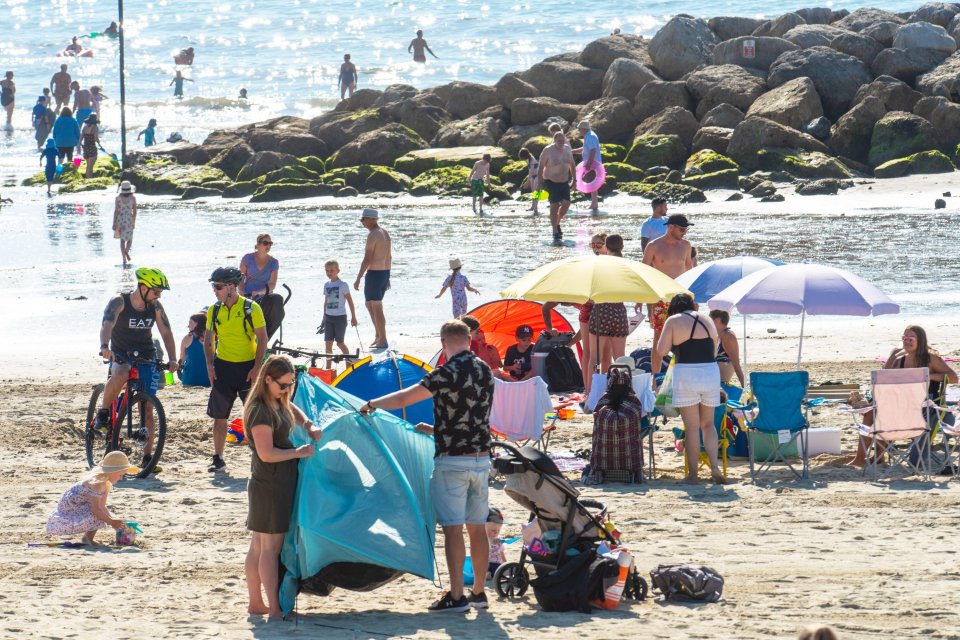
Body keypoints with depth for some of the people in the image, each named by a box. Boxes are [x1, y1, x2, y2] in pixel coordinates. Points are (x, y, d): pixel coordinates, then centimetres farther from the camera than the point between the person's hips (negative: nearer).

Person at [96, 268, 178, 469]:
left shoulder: (155, 306, -2)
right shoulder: (119, 302, -14)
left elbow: (166, 333, 1)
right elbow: (107, 325, -29)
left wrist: (172, 359, -14)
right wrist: (104, 347, -49)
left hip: (147, 359, 4)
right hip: (121, 356, -4)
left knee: (147, 409, -2)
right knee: (120, 375, -39)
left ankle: (147, 456, 4)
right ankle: (103, 413, -17)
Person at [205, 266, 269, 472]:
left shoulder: (251, 308, -9)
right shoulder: (214, 310, 3)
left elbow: (262, 338, -7)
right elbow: (208, 339, 12)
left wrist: (256, 368, -13)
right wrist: (209, 366, 1)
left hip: (247, 367, -3)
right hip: (223, 367, 3)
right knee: (219, 415, 4)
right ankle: (218, 458, 13)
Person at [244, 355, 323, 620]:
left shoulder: (278, 403, 11)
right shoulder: (262, 411, -19)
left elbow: (293, 410, 33)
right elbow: (267, 453, -23)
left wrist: (309, 426, 13)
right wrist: (299, 452, -15)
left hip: (279, 484, 10)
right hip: (270, 486, -10)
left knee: (258, 546, 14)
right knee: (271, 547, -8)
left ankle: (255, 603, 21)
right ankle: (274, 610, -7)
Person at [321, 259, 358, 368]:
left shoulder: (342, 285, -8)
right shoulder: (326, 285, 9)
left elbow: (350, 301, -7)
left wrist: (353, 317, -8)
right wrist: (324, 317, 19)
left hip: (340, 317, -5)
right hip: (329, 317, 5)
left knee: (340, 343, 0)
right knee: (328, 343, 0)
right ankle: (328, 366, 3)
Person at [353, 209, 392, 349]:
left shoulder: (373, 235, -17)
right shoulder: (385, 233, 12)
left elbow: (367, 259, -20)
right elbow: (389, 256, 18)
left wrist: (358, 279, -16)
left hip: (374, 273, -9)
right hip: (385, 272, 9)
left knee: (376, 308, -3)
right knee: (369, 304, 21)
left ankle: (382, 341, -1)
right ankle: (378, 335, 21)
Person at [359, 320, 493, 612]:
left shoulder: (448, 373, -15)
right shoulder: (485, 371, 8)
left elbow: (405, 398, -16)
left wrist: (372, 404, -1)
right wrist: (435, 430, 28)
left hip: (452, 460, -7)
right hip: (481, 459, 7)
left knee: (453, 529, -4)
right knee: (477, 528, 12)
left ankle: (456, 596, -5)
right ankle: (478, 592, 18)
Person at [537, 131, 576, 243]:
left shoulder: (567, 149, 2)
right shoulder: (548, 151, -14)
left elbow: (572, 165, 13)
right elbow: (541, 168, -11)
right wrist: (539, 183, -15)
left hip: (564, 182, 5)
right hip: (551, 182, -5)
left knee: (566, 203, -3)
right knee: (554, 206, -8)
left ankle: (557, 223, 22)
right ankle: (555, 232, -3)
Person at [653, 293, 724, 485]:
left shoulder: (673, 321, -1)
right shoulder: (706, 320, 12)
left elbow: (661, 350, -7)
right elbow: (714, 351, 14)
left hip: (686, 374, -4)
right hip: (711, 372, 4)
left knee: (692, 427, 2)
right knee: (708, 423, 16)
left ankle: (692, 474, 6)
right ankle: (714, 466, -1)